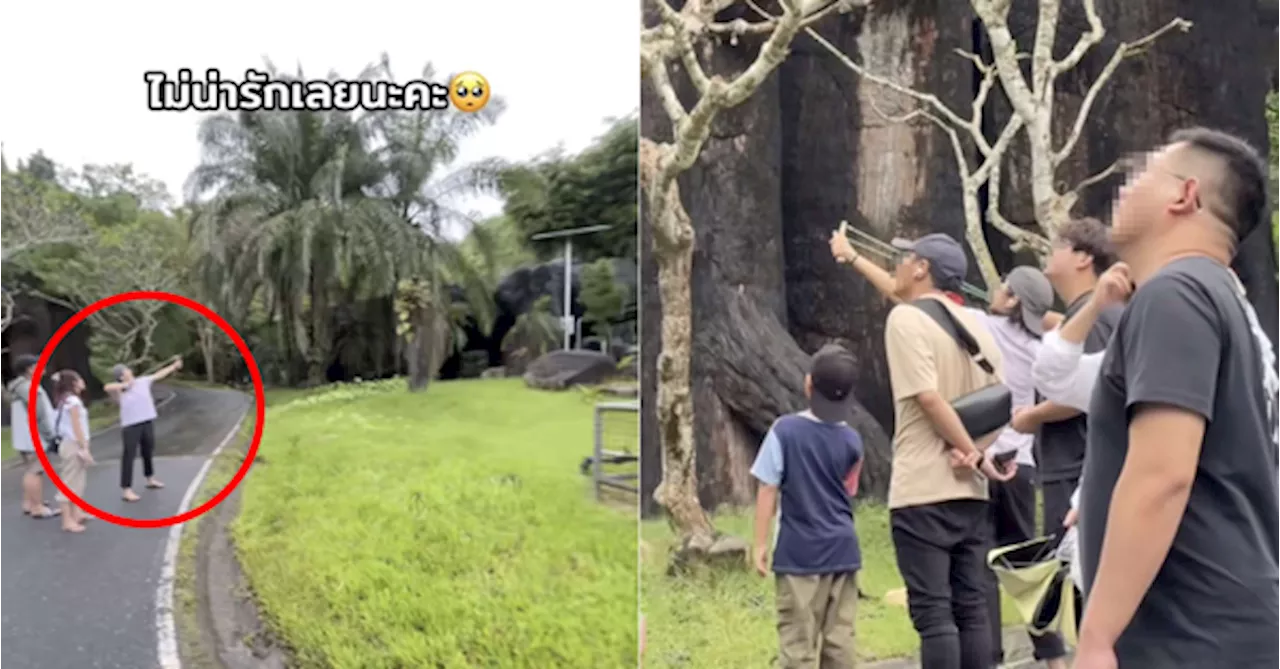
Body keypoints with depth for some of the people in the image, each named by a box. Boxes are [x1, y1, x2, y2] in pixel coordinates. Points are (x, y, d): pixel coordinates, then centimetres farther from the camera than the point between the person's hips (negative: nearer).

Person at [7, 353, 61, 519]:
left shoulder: (20, 386, 16)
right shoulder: (29, 387, -18)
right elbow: (38, 415, -22)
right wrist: (50, 435, -17)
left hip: (27, 437, 11)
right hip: (33, 437, -11)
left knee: (29, 470, 16)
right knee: (35, 471, -9)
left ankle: (28, 504, 23)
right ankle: (38, 507, -8)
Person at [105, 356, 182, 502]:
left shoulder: (143, 381, 5)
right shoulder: (120, 390, -9)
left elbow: (159, 374, 18)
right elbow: (107, 387, -31)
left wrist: (174, 366, 26)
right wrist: (124, 385, -20)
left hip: (147, 422, 6)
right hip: (131, 425, -6)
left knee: (148, 451, 21)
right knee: (129, 456, -7)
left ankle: (150, 479, 41)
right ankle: (127, 490, -7)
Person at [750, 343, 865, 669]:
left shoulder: (785, 430, -11)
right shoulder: (852, 440, 1)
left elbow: (767, 491, -9)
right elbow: (848, 490, 11)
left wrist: (761, 544, -2)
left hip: (799, 552, -4)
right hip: (843, 550, 4)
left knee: (798, 641, 2)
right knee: (839, 638, 11)